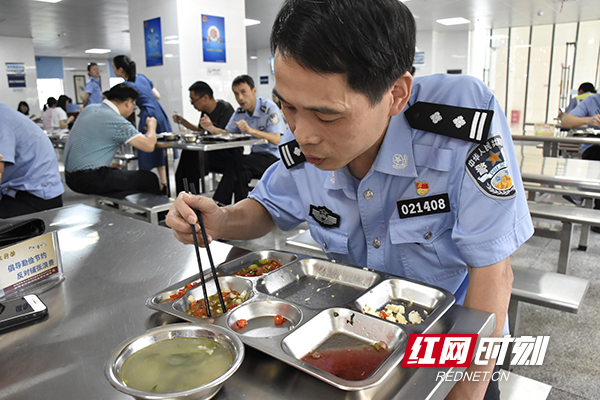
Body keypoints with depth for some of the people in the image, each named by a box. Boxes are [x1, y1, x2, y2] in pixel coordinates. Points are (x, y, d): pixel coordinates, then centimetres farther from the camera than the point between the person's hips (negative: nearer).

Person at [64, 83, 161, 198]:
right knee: (149, 178, -4)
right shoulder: (117, 122, -17)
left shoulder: (89, 108, 10)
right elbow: (149, 145, -18)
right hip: (90, 179, -10)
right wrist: (151, 126, 1)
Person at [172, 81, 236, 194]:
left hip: (230, 155, -8)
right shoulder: (205, 111, 11)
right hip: (215, 152, 8)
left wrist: (211, 128, -40)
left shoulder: (225, 108, -14)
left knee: (191, 155, -24)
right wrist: (182, 121, 18)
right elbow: (200, 131, 26)